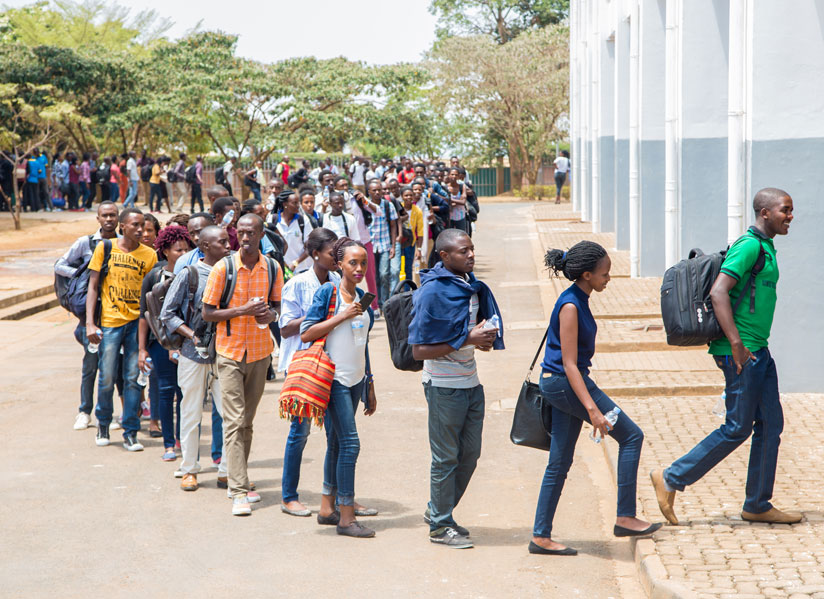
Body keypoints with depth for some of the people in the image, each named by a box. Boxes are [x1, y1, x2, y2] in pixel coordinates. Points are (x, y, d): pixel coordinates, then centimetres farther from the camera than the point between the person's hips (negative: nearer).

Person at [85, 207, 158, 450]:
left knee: (133, 379, 0)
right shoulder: (105, 248, 2)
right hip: (110, 322, -1)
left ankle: (130, 433, 7)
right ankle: (103, 423, 25)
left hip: (137, 322, 1)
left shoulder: (149, 255, 4)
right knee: (106, 379, 1)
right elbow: (93, 286, 3)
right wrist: (90, 323, -5)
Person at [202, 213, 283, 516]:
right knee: (234, 421, -9)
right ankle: (239, 492, -12)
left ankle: (239, 482, 23)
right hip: (230, 352, -3)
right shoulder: (223, 269, -8)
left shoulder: (273, 269, 2)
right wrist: (243, 310, -19)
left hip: (260, 352, 4)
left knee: (247, 421, 12)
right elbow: (207, 313, -6)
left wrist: (270, 314, -8)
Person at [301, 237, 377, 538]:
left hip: (355, 380, 7)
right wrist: (342, 316, -17)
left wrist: (369, 386, 20)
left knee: (337, 443, 12)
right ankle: (346, 518, -8)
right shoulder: (327, 292, -7)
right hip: (334, 378, -7)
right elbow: (306, 333, -12)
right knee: (349, 442, -11)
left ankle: (328, 508, 19)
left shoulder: (362, 297, 13)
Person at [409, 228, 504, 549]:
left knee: (470, 453, 14)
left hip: (470, 383, 8)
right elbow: (419, 350, -18)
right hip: (444, 386, -8)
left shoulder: (472, 286, 7)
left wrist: (483, 339, -2)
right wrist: (467, 338, -21)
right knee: (446, 457, 2)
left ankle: (438, 510, 31)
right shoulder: (432, 291, -17)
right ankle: (440, 525, 15)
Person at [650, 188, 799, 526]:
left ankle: (758, 505, 14)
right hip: (740, 352, -10)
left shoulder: (764, 248, 17)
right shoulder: (749, 246, -15)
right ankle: (671, 480, 5)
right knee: (738, 428, -5)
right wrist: (736, 344, -27)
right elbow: (718, 292, -24)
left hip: (758, 351, 10)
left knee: (770, 425, 8)